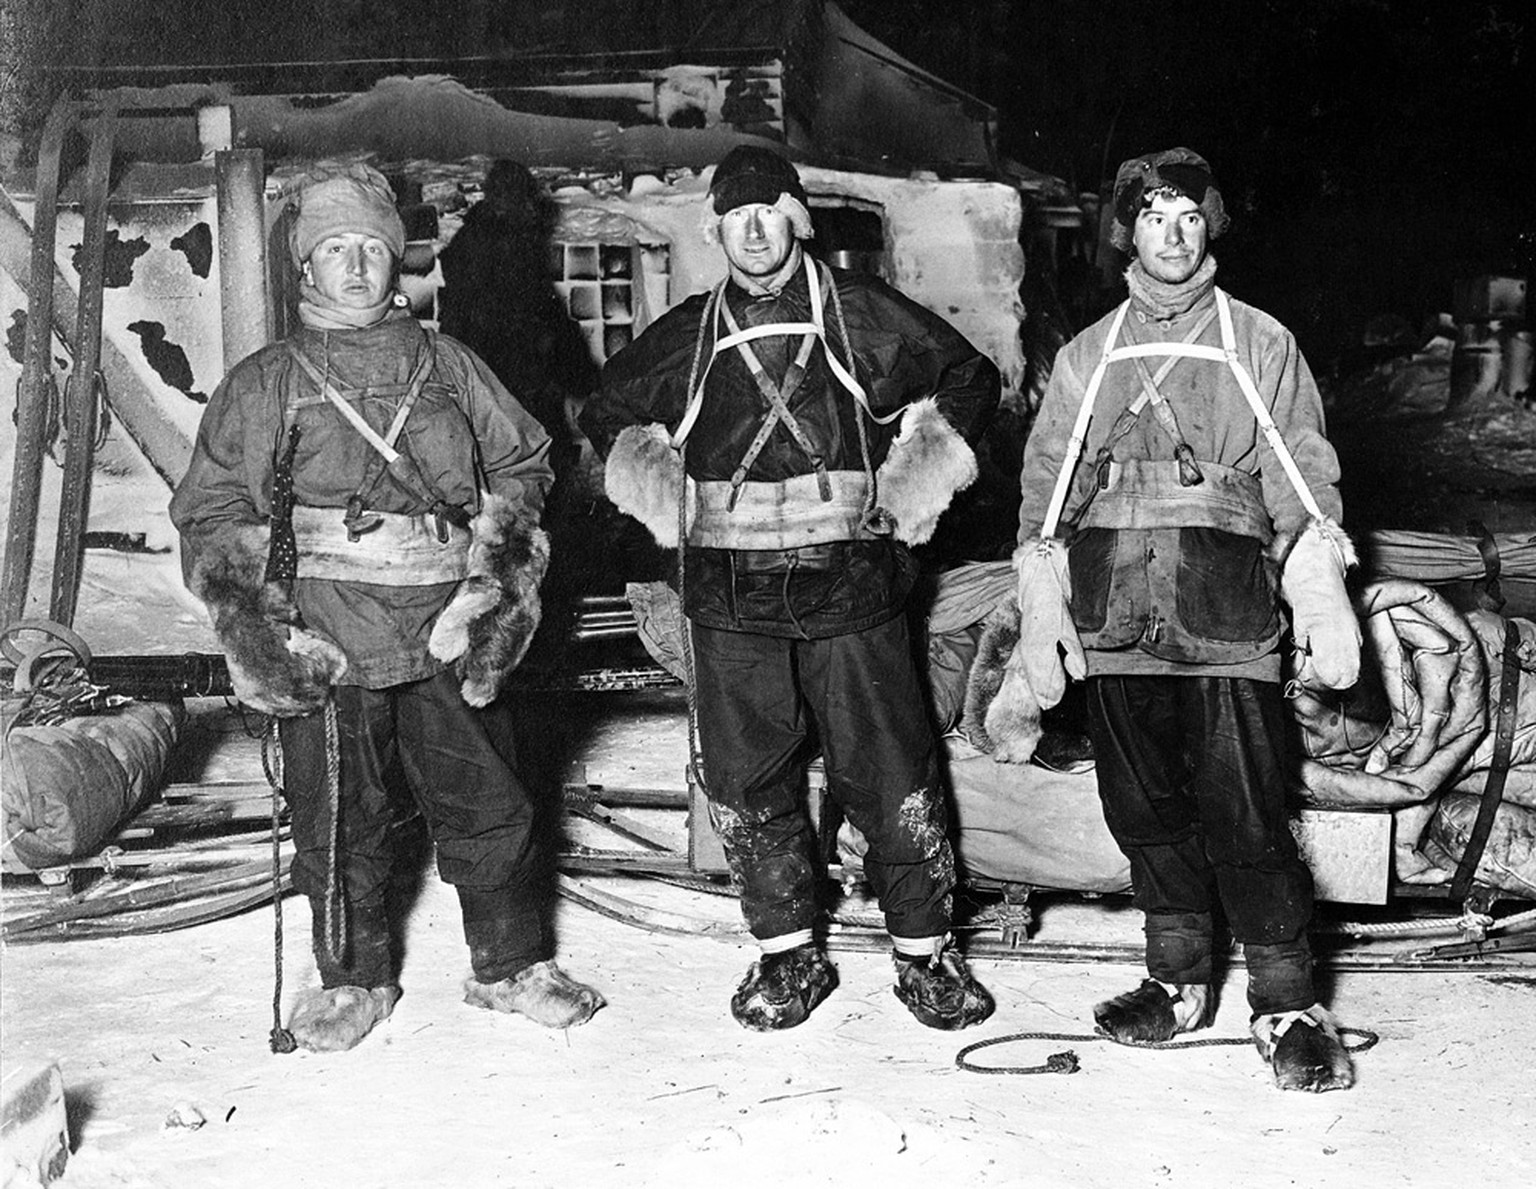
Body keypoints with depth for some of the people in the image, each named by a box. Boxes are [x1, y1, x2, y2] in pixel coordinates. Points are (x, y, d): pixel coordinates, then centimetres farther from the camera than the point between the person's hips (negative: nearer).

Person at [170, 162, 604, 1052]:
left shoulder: (447, 367, 11)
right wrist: (249, 621, -6)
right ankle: (354, 980, 23)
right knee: (339, 823, 5)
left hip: (448, 638, 1)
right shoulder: (266, 384, 6)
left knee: (489, 809, 7)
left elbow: (522, 462, 18)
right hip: (326, 644, -1)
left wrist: (499, 559, 5)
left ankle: (513, 967, 23)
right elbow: (212, 514, 6)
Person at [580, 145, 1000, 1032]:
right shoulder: (685, 337, 10)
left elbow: (970, 377, 13)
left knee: (890, 775, -1)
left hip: (850, 583, -2)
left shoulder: (862, 316, 4)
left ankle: (926, 950, 14)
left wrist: (920, 476, 4)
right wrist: (647, 476, 9)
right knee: (747, 784, 5)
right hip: (730, 599, 3)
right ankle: (789, 953, 20)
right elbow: (609, 413, 26)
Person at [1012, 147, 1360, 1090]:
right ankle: (1179, 979, 22)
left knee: (1245, 816, -8)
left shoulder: (1261, 345, 10)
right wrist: (1041, 608, 7)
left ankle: (1289, 1004, 3)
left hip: (1226, 618, -3)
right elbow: (1046, 485, 15)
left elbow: (1305, 482, 6)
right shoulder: (1087, 356, 16)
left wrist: (1324, 598, -4)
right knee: (1145, 808, 7)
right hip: (1116, 614, 3)